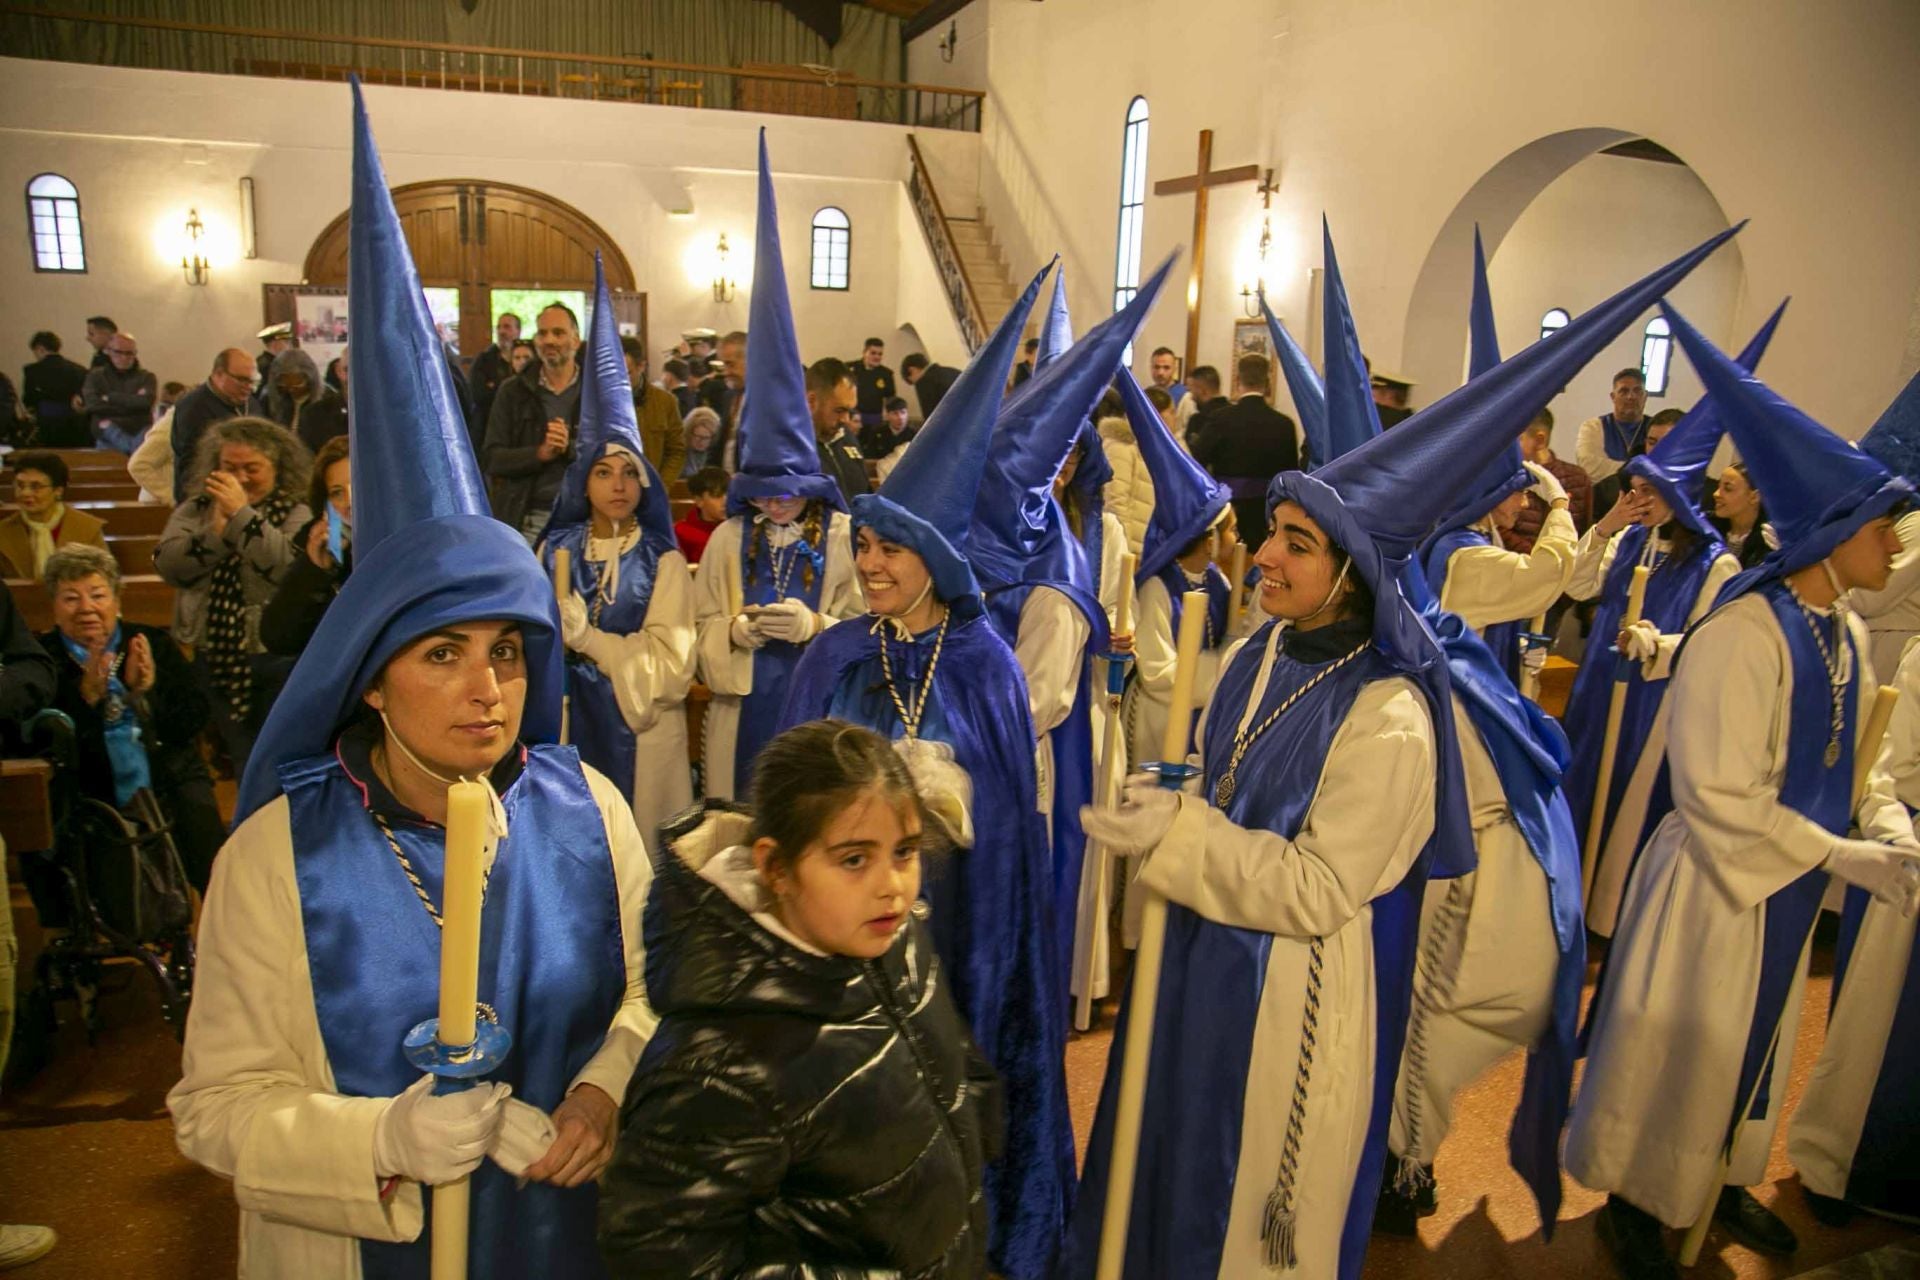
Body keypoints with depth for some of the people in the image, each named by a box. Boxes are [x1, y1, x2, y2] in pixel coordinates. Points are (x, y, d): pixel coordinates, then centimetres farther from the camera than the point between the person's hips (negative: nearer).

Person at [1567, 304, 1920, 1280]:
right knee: (1679, 1051, 10)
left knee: (1756, 1043, 25)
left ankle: (1721, 1183, 48)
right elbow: (1720, 796, -26)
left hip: (1795, 886, 8)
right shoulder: (1742, 635, -25)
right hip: (1720, 883, -8)